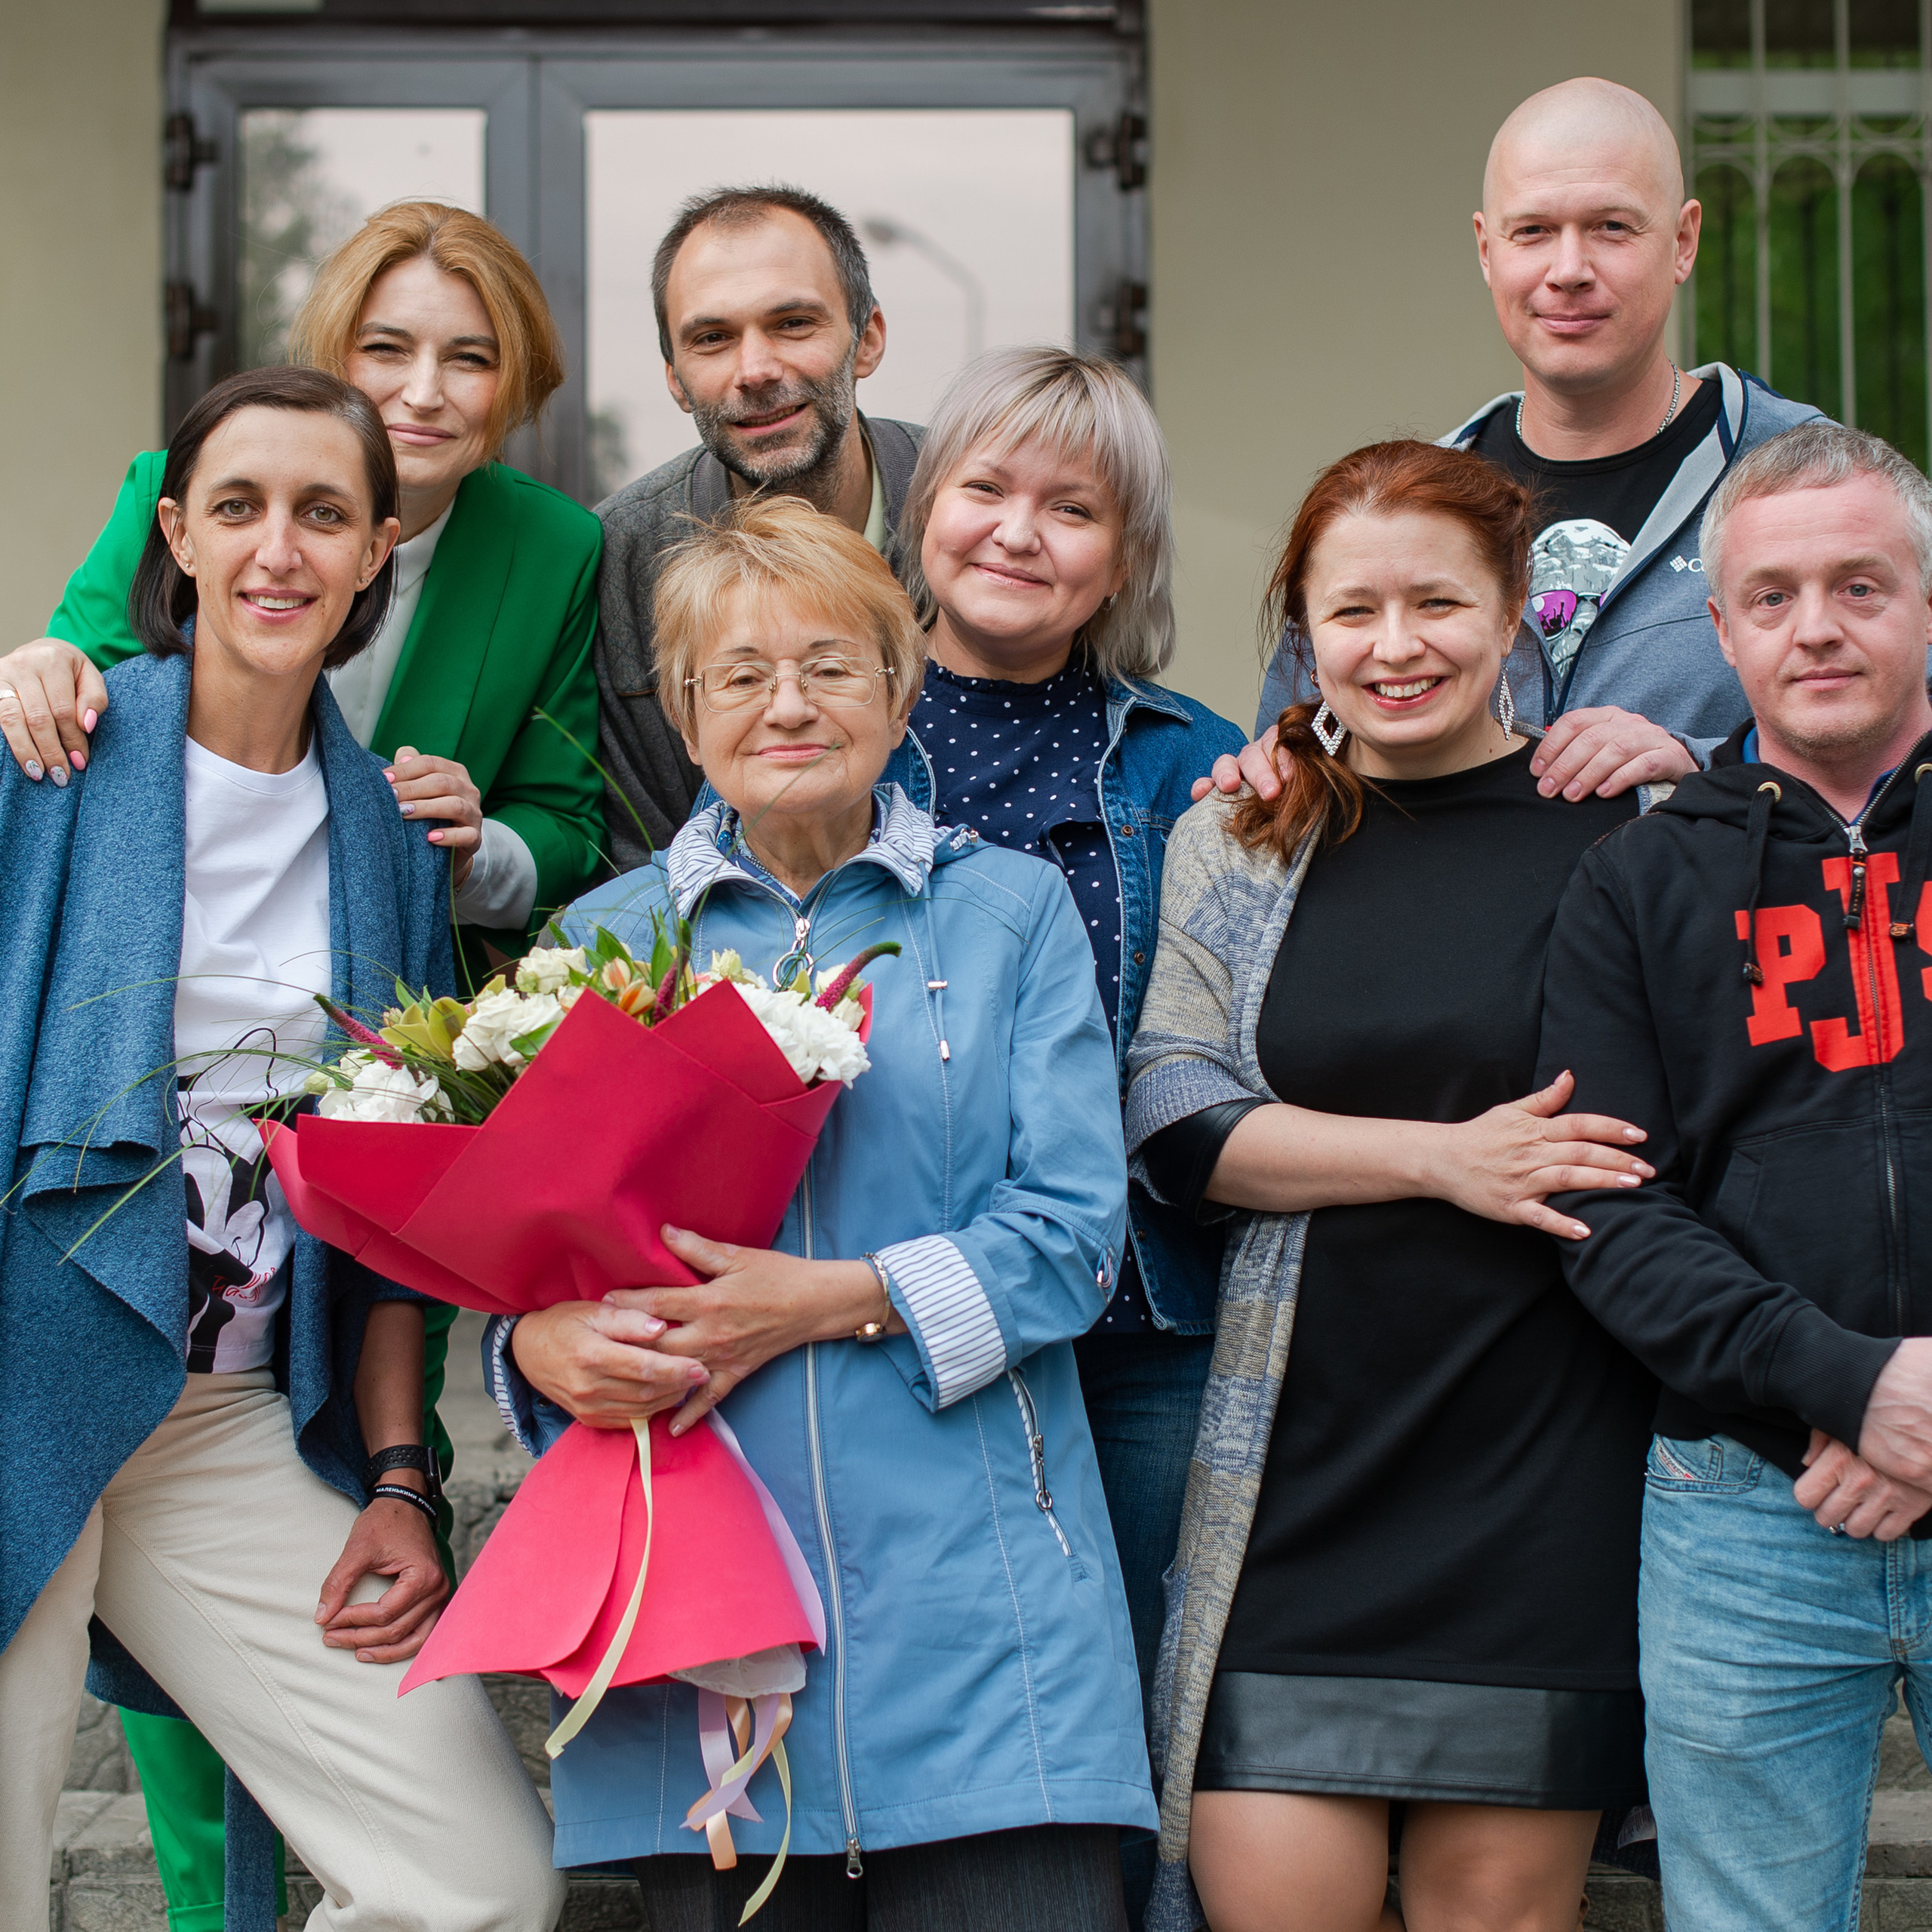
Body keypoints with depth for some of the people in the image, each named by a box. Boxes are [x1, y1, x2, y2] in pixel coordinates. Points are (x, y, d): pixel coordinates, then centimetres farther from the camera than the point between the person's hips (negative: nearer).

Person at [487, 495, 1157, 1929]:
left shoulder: (1012, 911, 10)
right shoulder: (606, 936, 15)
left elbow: (1073, 1234, 0)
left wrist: (830, 1301, -13)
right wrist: (542, 1345, -12)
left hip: (970, 1595, -1)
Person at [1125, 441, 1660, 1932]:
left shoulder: (1624, 830, 2)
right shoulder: (1238, 844, 9)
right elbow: (1175, 1121, -2)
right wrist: (1443, 1158, -11)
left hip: (1552, 1466, -1)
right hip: (1303, 1458, 1)